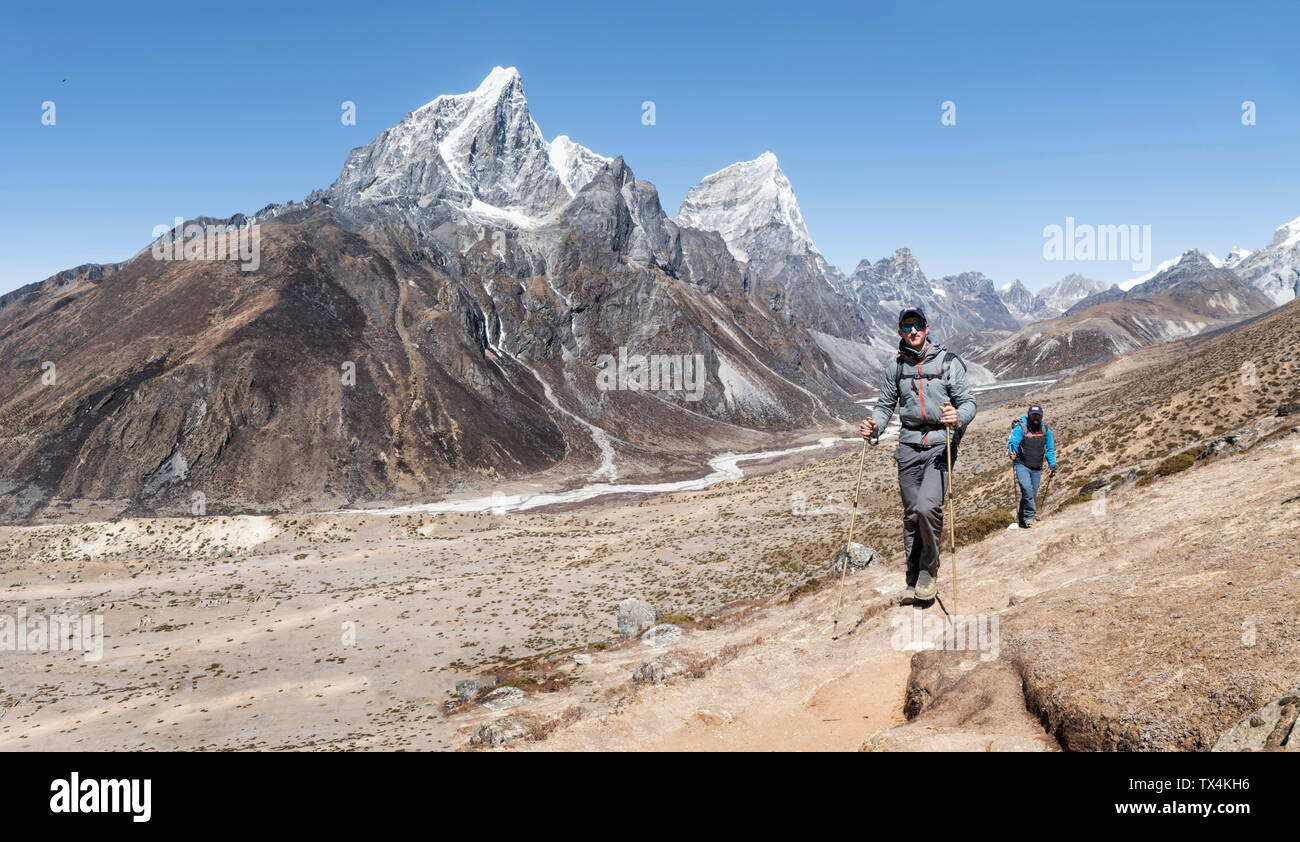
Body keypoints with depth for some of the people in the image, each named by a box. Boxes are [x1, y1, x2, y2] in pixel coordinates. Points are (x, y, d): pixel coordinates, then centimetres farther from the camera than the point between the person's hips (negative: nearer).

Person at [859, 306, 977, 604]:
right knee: (911, 515, 7)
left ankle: (929, 572, -1)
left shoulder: (948, 362, -1)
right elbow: (885, 404, 14)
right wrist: (874, 425, -7)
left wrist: (957, 417, -26)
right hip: (909, 446, 4)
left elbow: (969, 402, -3)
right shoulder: (896, 367, 9)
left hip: (940, 445, -4)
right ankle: (914, 580, 20)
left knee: (927, 506, -21)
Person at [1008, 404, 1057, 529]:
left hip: (1037, 469, 4)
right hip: (1022, 466, -4)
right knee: (1027, 488, -25)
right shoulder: (1020, 428, -7)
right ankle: (1030, 515, -18)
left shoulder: (1046, 430, 7)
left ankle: (1021, 518, 18)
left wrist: (1052, 465, 11)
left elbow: (1050, 449, 17)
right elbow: (1012, 442, -15)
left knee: (1033, 495, 4)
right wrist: (1012, 452, -36)